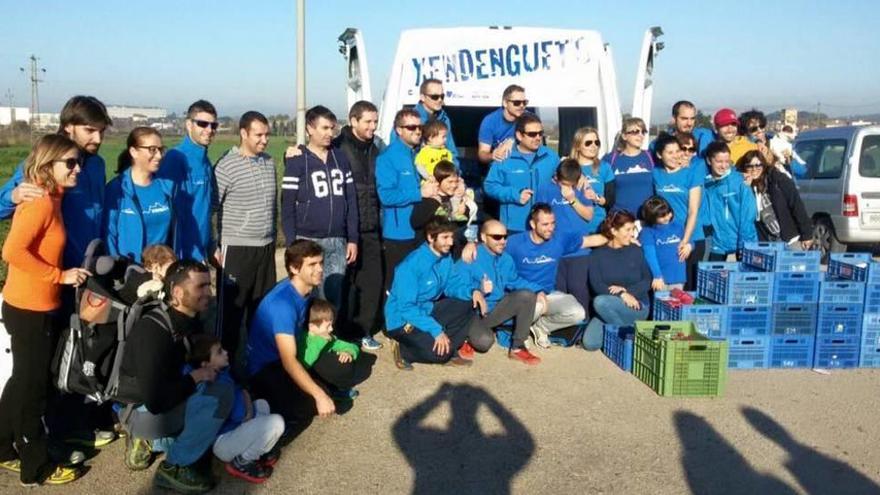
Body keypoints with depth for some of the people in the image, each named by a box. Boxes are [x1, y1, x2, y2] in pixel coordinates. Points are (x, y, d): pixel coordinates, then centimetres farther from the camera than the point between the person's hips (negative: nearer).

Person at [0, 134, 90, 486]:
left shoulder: (49, 198, 8)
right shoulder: (41, 202, -19)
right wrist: (60, 275, -21)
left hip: (35, 306, 9)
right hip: (30, 309, -9)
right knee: (32, 386, 4)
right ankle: (36, 468, 18)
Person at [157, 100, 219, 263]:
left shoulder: (206, 161, 9)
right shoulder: (175, 158, -15)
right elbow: (172, 211, -18)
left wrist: (211, 247, 14)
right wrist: (179, 255, -20)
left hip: (201, 251, 8)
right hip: (184, 253, -8)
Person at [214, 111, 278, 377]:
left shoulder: (269, 163, 8)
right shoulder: (227, 165, -11)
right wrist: (213, 246, -10)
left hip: (266, 247, 6)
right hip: (236, 248, -6)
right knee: (232, 307, 3)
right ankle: (228, 357, 15)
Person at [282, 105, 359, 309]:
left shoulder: (341, 159, 11)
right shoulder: (297, 161, -1)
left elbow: (351, 202, 12)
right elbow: (287, 207, -3)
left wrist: (352, 239, 7)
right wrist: (292, 245, -8)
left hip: (338, 242, 4)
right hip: (308, 241, -3)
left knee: (334, 294, 4)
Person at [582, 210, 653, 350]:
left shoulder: (636, 251, 3)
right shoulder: (598, 254, 2)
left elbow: (647, 281, 0)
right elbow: (596, 285, -8)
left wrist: (627, 291, -17)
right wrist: (621, 295, -21)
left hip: (637, 306, -2)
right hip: (609, 308, 2)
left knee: (601, 302, -32)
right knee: (590, 343, -20)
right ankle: (617, 328, 8)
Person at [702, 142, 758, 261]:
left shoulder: (739, 182, -6)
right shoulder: (705, 185, 1)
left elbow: (748, 216, -8)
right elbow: (704, 218, 6)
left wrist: (745, 243, -13)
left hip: (741, 244, -2)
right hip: (718, 245, 2)